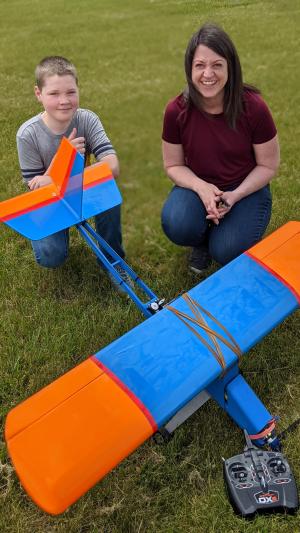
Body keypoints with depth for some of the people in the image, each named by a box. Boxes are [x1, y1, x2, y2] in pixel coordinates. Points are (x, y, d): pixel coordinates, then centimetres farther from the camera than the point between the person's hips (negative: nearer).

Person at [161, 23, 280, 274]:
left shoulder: (254, 107, -19)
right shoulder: (177, 111, -15)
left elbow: (268, 166, -9)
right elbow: (173, 165, -4)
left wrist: (234, 196, -23)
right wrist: (201, 187, -23)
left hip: (246, 188, -1)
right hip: (199, 186, 2)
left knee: (228, 252, -22)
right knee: (177, 226, -29)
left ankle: (219, 235, 16)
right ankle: (203, 237, 9)